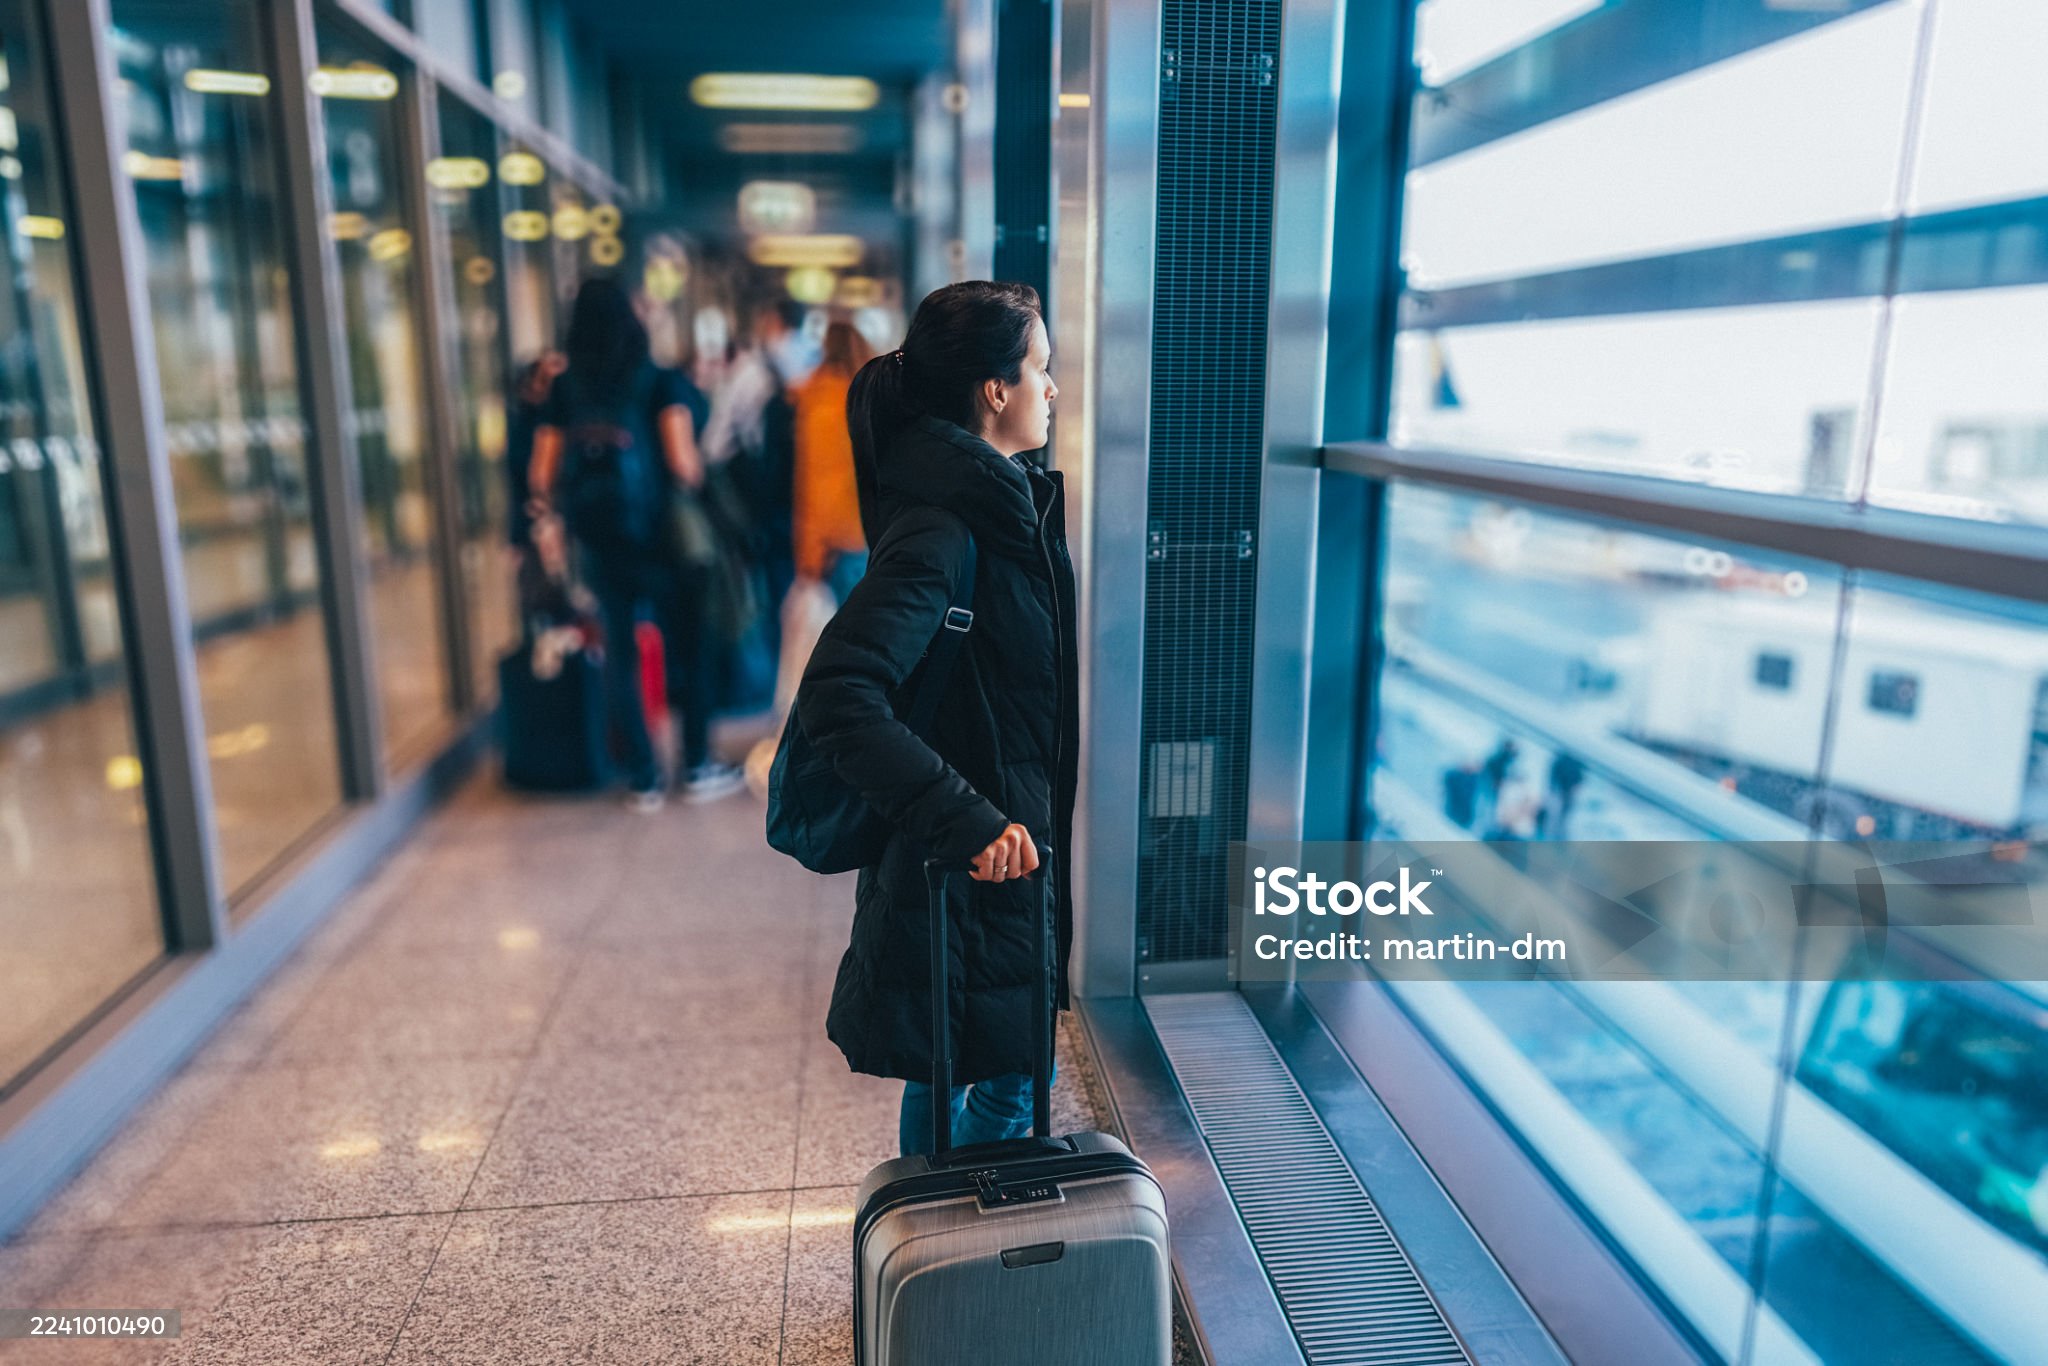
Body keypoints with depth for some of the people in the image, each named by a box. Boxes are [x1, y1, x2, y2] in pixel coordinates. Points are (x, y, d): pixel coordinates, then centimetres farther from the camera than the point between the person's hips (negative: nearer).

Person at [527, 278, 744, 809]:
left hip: (598, 545, 4)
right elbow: (683, 462, -20)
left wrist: (576, 506, 18)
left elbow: (542, 478, 0)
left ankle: (644, 780, 17)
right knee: (686, 649, 10)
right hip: (659, 539, -3)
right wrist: (698, 481, 1)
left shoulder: (564, 391, 4)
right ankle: (698, 770, 17)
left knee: (619, 656, 11)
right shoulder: (661, 382, -7)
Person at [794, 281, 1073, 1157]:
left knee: (947, 1071, 23)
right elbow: (835, 698, -33)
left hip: (1004, 842, 10)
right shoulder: (939, 529, -23)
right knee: (1006, 1086, 5)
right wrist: (966, 820, -32)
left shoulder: (1001, 504, 8)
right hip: (966, 874, -10)